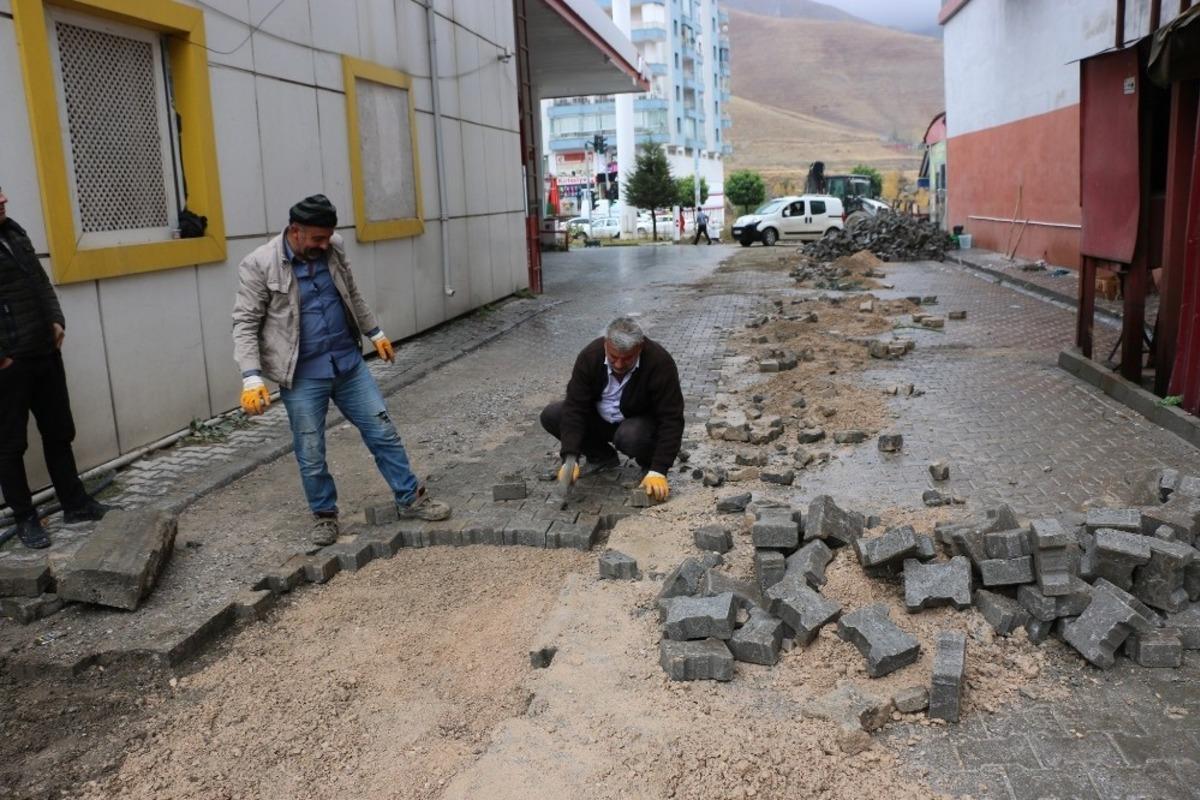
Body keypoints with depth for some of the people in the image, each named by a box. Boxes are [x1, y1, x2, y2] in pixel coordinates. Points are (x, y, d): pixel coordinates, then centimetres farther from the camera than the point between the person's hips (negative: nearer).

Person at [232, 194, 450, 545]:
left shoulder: (333, 248, 1)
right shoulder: (258, 265, -13)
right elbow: (245, 324, -12)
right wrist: (251, 377, -21)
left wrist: (375, 333, 22)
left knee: (383, 432, 7)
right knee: (311, 456, 6)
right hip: (303, 376, -4)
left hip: (349, 363, 4)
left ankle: (411, 500, 20)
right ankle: (325, 515, 28)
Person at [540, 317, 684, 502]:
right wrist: (570, 458, -34)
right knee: (550, 415, -15)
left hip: (641, 421, -4)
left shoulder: (660, 362, -30)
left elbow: (671, 419, -29)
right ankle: (602, 458, 4)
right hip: (600, 419, 4)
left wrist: (658, 471, -37)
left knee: (630, 436, -38)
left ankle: (649, 465, -2)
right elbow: (575, 407, -23)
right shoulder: (590, 355, -22)